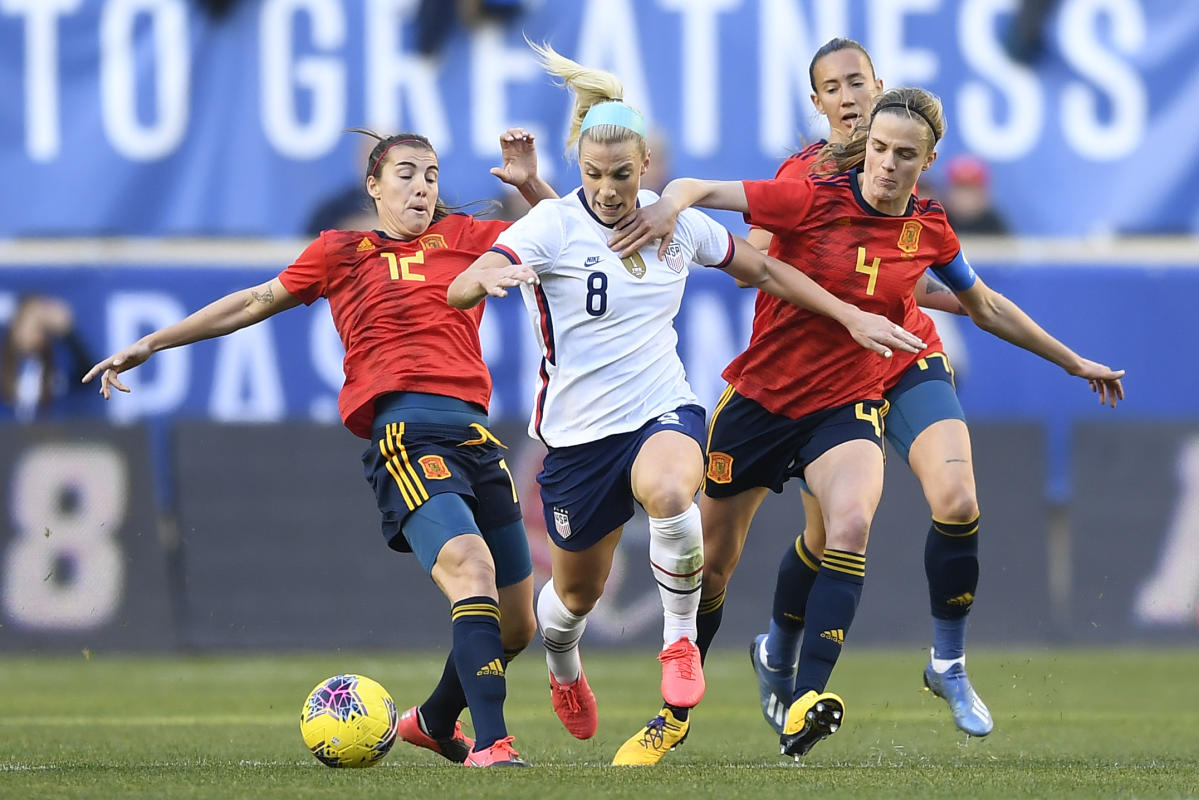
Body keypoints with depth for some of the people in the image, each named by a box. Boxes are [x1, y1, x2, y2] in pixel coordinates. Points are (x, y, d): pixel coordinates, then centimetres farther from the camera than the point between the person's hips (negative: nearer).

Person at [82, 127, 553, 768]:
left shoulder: (463, 237, 20)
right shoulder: (340, 252, 15)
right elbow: (258, 302, 26)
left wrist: (531, 184, 7)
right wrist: (150, 344, 30)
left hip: (475, 430, 5)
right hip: (404, 430, -5)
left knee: (516, 625, 7)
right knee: (471, 567, -29)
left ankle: (435, 720, 34)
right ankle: (491, 742, -34)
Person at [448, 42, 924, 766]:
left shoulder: (678, 222, 0)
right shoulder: (554, 224, -12)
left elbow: (764, 270, 16)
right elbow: (459, 290, -26)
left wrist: (852, 317, 13)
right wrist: (485, 277, -50)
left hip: (663, 409, 1)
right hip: (578, 429, 0)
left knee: (668, 495, -36)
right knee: (577, 594, 13)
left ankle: (681, 641, -12)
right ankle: (564, 672, 52)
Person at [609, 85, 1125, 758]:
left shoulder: (928, 230, -1)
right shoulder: (814, 200, -12)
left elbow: (986, 306, 18)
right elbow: (698, 189, -16)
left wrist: (1072, 361, 23)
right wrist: (671, 204, -40)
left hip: (848, 404, 1)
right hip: (762, 393, -1)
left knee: (851, 526, -29)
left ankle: (805, 705, -34)